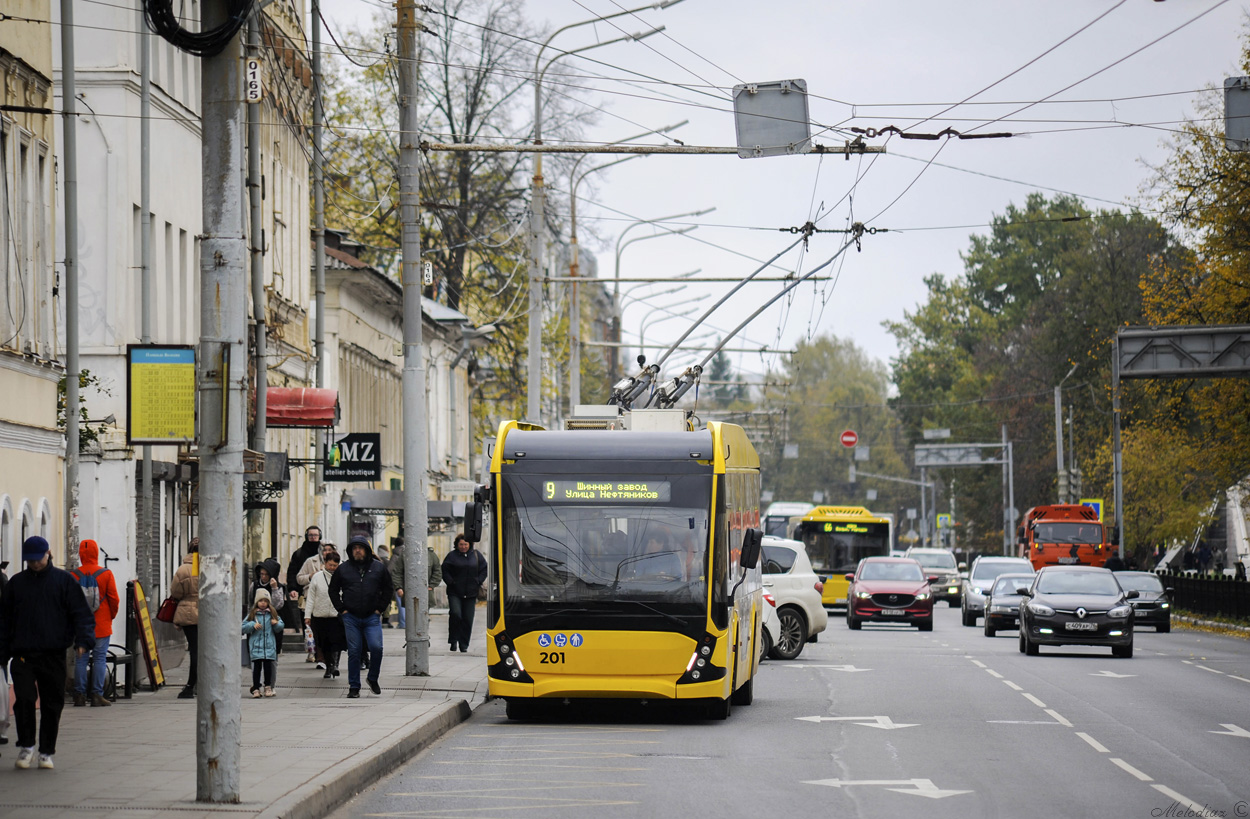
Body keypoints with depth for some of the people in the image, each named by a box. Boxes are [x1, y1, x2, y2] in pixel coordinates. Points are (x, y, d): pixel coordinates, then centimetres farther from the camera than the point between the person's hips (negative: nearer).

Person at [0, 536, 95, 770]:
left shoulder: (64, 580, 5)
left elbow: (81, 613, 1)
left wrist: (84, 639, -16)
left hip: (54, 655, -1)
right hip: (23, 655, 1)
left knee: (52, 705, 2)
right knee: (24, 699, -13)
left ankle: (47, 752, 14)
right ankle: (26, 746, 4)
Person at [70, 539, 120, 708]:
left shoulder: (73, 575, -3)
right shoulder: (106, 574, -6)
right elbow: (114, 599, -3)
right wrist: (111, 616, 15)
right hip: (102, 625, -2)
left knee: (81, 659, 6)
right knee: (99, 659, 1)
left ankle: (79, 695, 5)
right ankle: (97, 695, -2)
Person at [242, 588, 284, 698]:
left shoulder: (272, 614, 7)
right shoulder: (252, 615, 3)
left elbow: (280, 627, 13)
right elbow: (243, 627, 0)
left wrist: (276, 624, -9)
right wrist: (253, 625, -15)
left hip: (269, 646, 1)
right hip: (256, 646, -1)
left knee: (268, 666, 3)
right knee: (257, 667, -1)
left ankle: (268, 687, 17)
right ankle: (256, 689, 3)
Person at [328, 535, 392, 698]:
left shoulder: (378, 567, 6)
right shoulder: (343, 568, 5)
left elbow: (388, 590, 13)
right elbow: (333, 590, 13)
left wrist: (379, 609, 4)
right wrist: (342, 609, 3)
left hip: (372, 617, 0)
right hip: (351, 617, 0)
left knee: (376, 648, -14)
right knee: (353, 652, 1)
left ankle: (373, 678, 9)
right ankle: (354, 687, 8)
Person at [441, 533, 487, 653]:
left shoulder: (476, 555, 8)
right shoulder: (452, 556, 1)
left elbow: (484, 569, 14)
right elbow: (444, 571, 2)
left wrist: (478, 582, 2)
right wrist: (451, 582, -9)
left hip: (470, 594, 2)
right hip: (455, 593, -2)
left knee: (468, 619, 2)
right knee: (455, 614, -20)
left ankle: (464, 645, 12)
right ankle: (453, 640, -4)